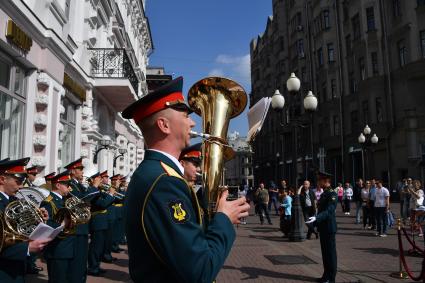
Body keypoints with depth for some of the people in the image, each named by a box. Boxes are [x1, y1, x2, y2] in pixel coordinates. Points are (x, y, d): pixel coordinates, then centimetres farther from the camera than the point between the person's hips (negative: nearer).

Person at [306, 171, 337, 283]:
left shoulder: (332, 194, -16)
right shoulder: (324, 194, 13)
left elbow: (329, 211, -26)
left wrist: (316, 218, -38)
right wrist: (316, 221, 18)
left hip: (329, 228, -9)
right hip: (323, 227, 9)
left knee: (330, 252, 2)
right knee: (325, 252, 15)